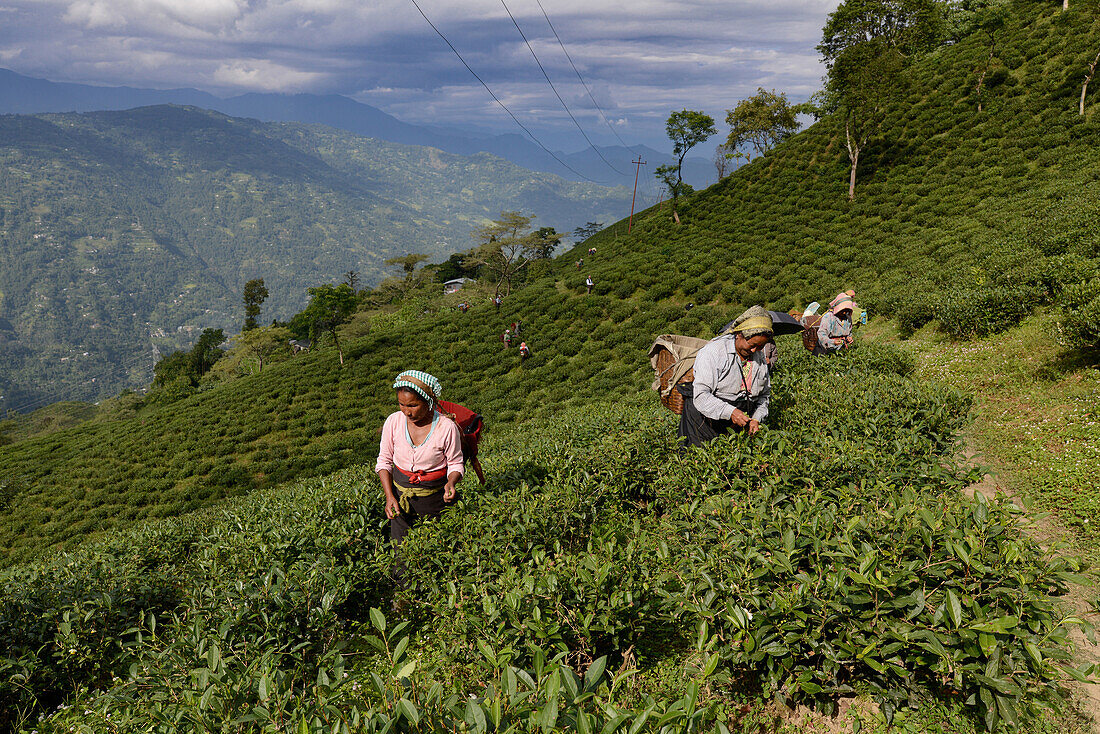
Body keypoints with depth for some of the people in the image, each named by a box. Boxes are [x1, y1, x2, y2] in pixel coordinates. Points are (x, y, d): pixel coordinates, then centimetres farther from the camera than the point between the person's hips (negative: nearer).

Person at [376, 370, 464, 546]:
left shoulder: (447, 428, -17)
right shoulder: (393, 422, -9)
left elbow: (456, 464, -3)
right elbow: (384, 461, 2)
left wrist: (451, 483, -25)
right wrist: (389, 497, -9)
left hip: (435, 499, -2)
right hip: (400, 495, 2)